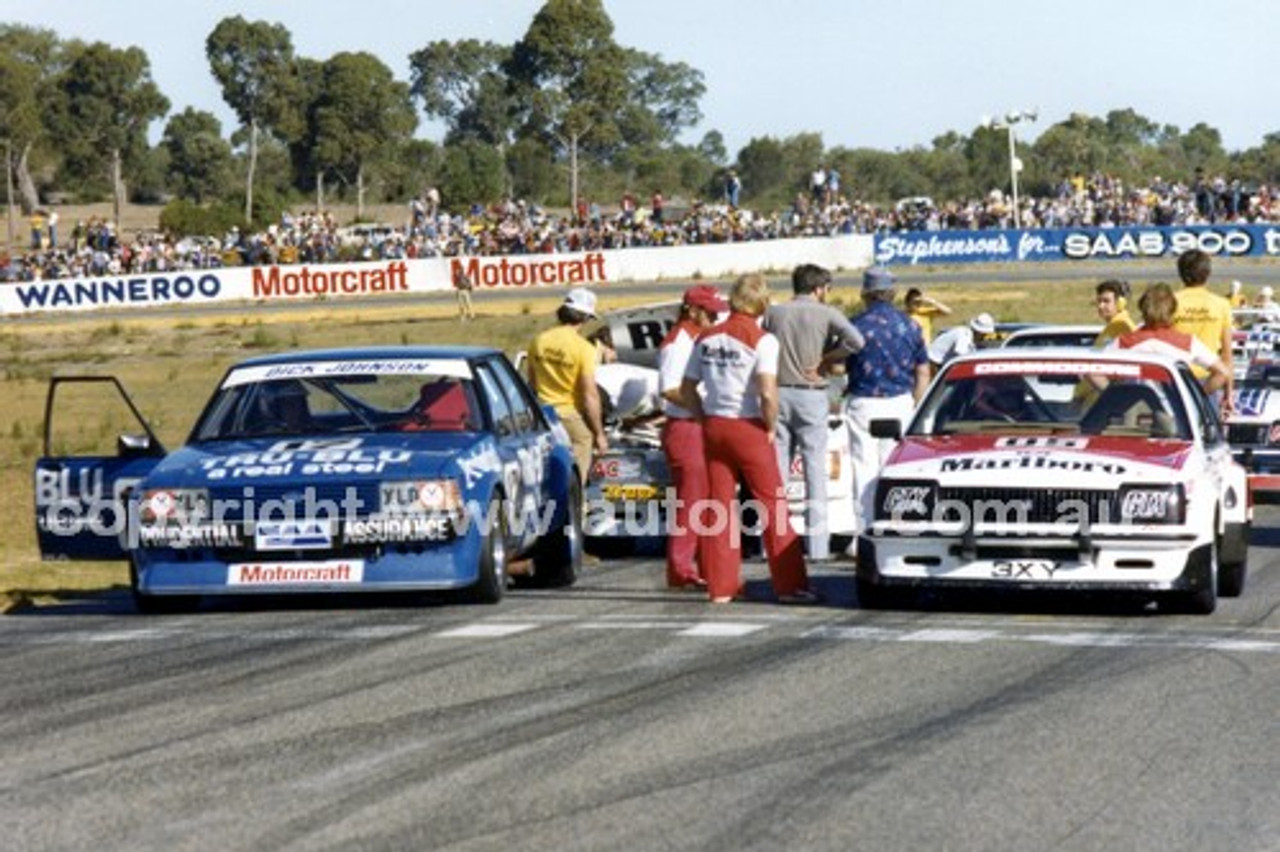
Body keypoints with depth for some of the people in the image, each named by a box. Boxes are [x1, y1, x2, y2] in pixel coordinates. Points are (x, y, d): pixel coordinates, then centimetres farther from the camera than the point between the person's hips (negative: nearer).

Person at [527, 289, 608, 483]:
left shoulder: (539, 341, -1)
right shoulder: (583, 349, -18)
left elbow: (532, 383, 10)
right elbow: (590, 396, -18)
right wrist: (599, 434, -10)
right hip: (573, 417, -5)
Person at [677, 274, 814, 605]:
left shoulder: (706, 338, 6)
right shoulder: (761, 340, -11)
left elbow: (687, 390, 9)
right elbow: (768, 393, -20)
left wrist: (707, 419, 14)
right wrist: (771, 428, -6)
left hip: (714, 427, 5)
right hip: (749, 428, -5)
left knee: (719, 507, 9)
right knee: (772, 506, 1)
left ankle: (721, 586, 9)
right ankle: (790, 585, 1)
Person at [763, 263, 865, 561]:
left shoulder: (774, 313, 7)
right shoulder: (826, 313, -3)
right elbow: (855, 340, -18)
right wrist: (826, 360, -7)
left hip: (777, 394, 3)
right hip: (811, 395, -3)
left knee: (775, 469, 6)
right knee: (815, 472, 1)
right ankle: (817, 546, -1)